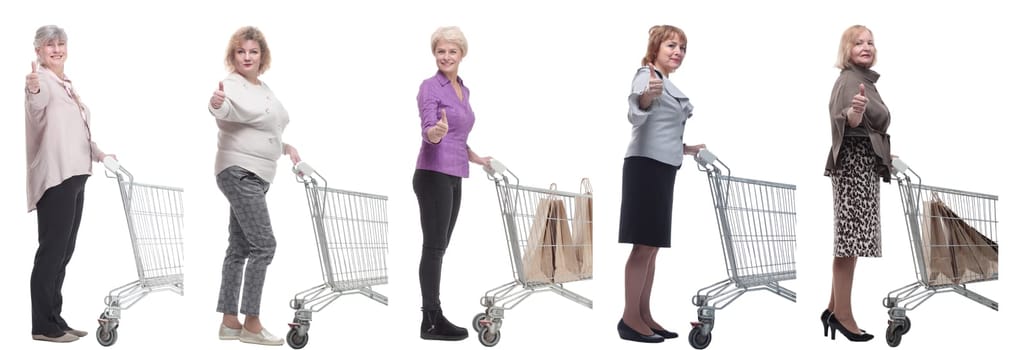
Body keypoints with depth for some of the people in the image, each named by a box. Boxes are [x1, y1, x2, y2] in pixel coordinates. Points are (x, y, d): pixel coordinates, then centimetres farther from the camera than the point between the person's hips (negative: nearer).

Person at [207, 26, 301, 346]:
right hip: (239, 173, -9)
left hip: (255, 175, 9)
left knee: (240, 247, 11)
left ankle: (229, 322, 17)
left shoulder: (264, 87, 13)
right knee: (264, 245, -12)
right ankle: (251, 325, -6)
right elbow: (226, 109, -39)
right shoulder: (233, 85, -15)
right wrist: (216, 103, -60)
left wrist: (285, 146, 17)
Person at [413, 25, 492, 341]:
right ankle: (432, 321, 0)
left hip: (453, 177, 8)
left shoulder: (464, 90, 15)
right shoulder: (429, 87, -10)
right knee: (434, 248, -6)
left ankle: (431, 316, 14)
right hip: (433, 175, -8)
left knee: (439, 248, 9)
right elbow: (428, 132, -23)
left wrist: (476, 158, 31)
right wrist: (437, 131, -44)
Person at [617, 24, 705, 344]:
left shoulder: (668, 85, 17)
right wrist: (646, 97, -51)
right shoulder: (647, 76, -11)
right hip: (647, 165, -10)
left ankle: (644, 316, 15)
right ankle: (629, 320, -5)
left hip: (664, 168, 10)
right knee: (643, 245, -9)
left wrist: (685, 148, 33)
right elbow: (636, 115, -31)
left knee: (652, 246, 10)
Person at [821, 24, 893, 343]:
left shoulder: (864, 78, 18)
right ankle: (843, 316, -9)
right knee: (850, 238, -10)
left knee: (850, 238, 10)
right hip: (855, 164, -10)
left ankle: (834, 309, 14)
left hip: (864, 164, 10)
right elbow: (844, 121, -32)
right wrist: (853, 112, -52)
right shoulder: (850, 79, -12)